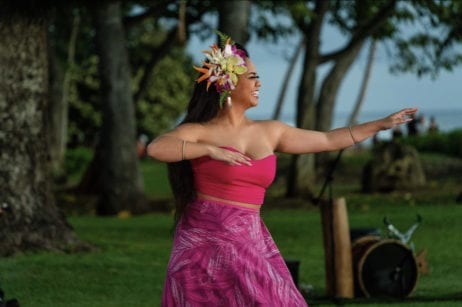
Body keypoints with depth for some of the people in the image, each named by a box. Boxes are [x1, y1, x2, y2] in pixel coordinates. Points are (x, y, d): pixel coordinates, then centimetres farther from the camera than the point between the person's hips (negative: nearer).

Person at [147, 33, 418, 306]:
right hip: (203, 245, -5)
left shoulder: (270, 132, 11)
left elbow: (328, 140, 19)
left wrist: (382, 124, 20)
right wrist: (211, 150, -32)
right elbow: (156, 148, -23)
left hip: (251, 246, 5)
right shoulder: (199, 131, -5)